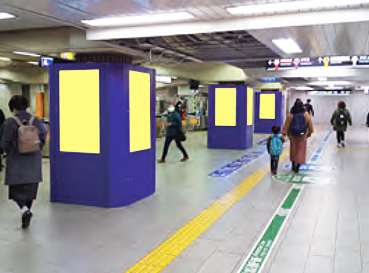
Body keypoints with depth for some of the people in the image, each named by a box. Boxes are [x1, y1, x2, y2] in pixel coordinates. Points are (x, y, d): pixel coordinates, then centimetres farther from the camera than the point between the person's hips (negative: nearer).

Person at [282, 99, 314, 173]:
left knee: (293, 150, 16)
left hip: (293, 136, 1)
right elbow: (310, 125, 0)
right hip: (303, 136, -1)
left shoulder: (290, 115, -11)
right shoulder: (306, 115, -9)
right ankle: (297, 167, 3)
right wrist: (309, 133, 15)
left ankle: (293, 165, 26)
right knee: (301, 151, 6)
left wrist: (284, 134, -1)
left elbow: (286, 126, -7)